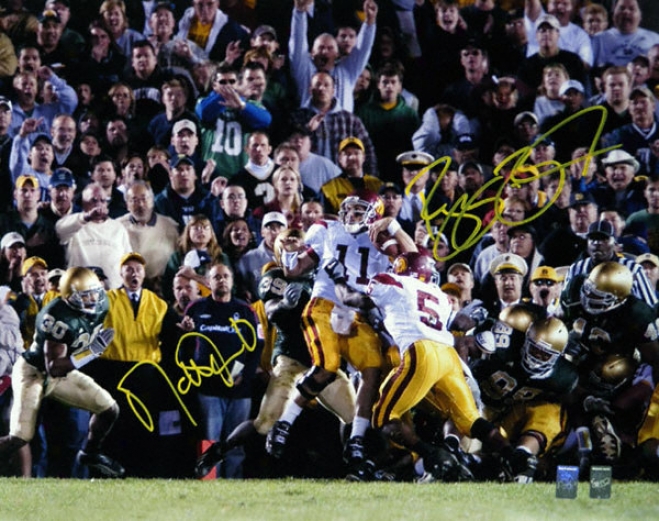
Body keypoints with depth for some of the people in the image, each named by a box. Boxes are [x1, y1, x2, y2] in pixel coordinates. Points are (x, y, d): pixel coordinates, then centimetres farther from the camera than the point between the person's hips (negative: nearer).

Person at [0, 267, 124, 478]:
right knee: (20, 438, -16)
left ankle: (90, 454, 25)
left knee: (109, 409, 3)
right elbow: (54, 368, -34)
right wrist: (91, 352, -37)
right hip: (33, 373, -7)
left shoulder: (100, 307, -9)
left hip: (62, 373, 7)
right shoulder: (60, 318, -33)